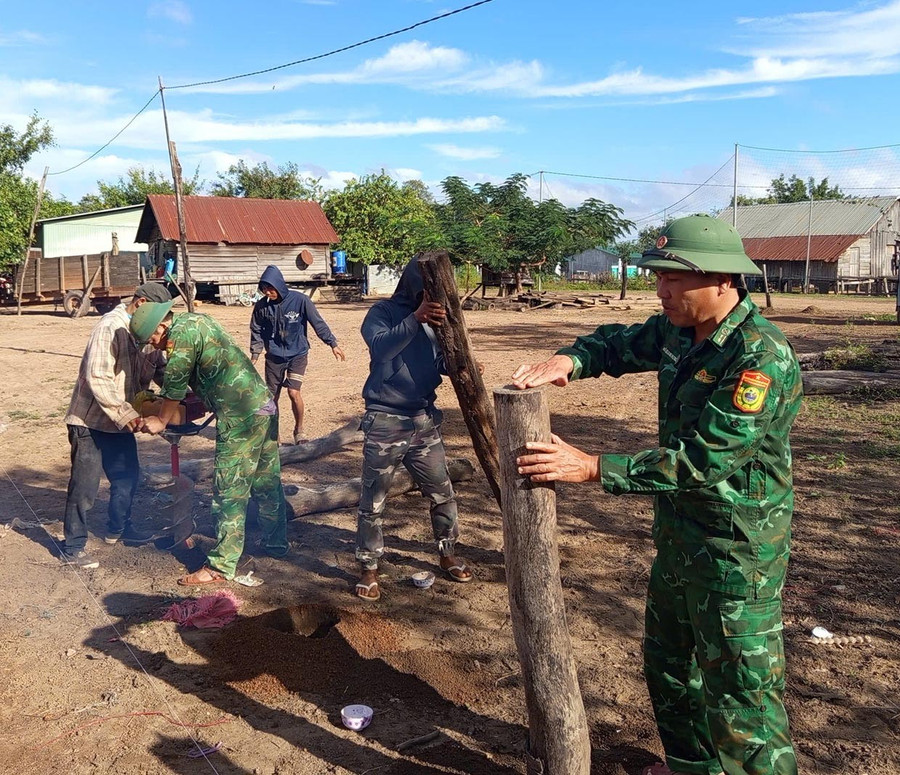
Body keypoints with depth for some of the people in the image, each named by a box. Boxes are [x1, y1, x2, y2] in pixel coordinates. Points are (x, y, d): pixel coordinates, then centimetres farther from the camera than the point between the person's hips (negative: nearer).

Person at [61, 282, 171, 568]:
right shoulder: (111, 327, -22)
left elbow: (160, 369, 9)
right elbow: (97, 379, -28)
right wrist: (126, 414, -29)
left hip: (119, 420, 9)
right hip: (90, 420, -9)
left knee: (128, 476, 18)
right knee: (85, 485, -1)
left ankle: (117, 528, 38)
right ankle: (72, 548, 11)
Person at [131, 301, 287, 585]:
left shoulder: (180, 335, -14)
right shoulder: (195, 320, 15)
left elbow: (175, 386, -7)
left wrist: (161, 421, 7)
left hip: (240, 417, -10)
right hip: (264, 404, 10)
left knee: (230, 492, -2)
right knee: (267, 482, 20)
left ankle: (220, 566, 5)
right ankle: (276, 542, 35)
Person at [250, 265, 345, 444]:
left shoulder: (300, 300, -13)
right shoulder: (261, 306, -5)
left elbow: (318, 323, -8)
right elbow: (257, 331, 7)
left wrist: (332, 343, -9)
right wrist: (254, 355, 2)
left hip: (297, 354, -3)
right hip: (274, 356, 3)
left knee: (294, 392, -15)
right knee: (272, 397, 7)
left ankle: (299, 430, 8)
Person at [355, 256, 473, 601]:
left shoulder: (436, 316, 6)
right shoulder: (383, 311, -9)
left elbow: (442, 362, 9)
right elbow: (380, 347, -27)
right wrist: (415, 319, -39)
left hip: (425, 420, 5)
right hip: (385, 421, -5)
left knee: (442, 493, 14)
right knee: (373, 502, 5)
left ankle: (448, 554, 34)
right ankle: (369, 568, 19)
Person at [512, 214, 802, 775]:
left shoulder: (763, 359, -27)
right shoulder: (676, 330, -1)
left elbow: (704, 459, -31)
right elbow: (619, 343, 15)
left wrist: (593, 469, -31)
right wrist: (570, 360, -9)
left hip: (737, 552, -9)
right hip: (678, 535, 9)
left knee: (739, 694, 4)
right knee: (667, 664, 25)